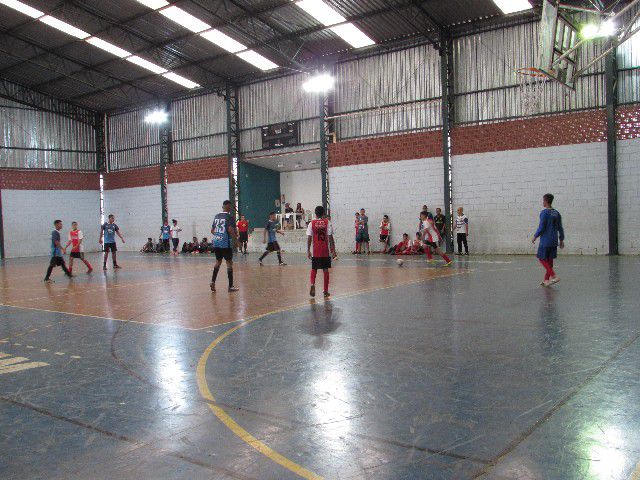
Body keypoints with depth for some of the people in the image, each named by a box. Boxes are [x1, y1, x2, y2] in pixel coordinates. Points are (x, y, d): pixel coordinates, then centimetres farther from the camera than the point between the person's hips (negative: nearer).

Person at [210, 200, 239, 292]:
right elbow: (230, 229, -22)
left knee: (218, 261, 19)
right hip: (226, 243, -6)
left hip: (216, 243, 6)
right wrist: (236, 238, -7)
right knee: (229, 263, 2)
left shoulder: (216, 216, 11)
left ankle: (213, 282, 8)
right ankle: (231, 286, 4)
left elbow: (212, 231, 15)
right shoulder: (229, 217, -9)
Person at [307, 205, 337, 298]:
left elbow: (309, 238, -2)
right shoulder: (327, 223, -1)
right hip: (326, 251, 0)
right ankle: (326, 291, 12)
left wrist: (308, 251, 4)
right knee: (325, 270, 8)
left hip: (316, 251, 0)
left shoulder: (311, 223, 0)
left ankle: (312, 284, -11)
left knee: (314, 269, 15)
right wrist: (333, 250, 0)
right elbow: (330, 237, -5)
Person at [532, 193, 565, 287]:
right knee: (549, 260, 11)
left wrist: (535, 236, -2)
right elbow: (560, 228, 12)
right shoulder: (557, 213, 9)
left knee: (542, 259, 0)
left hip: (545, 241, -7)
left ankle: (554, 276, -12)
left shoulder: (544, 212, -13)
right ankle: (546, 280, 15)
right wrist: (561, 240, 17)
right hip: (554, 241, 7)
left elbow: (541, 227, -15)